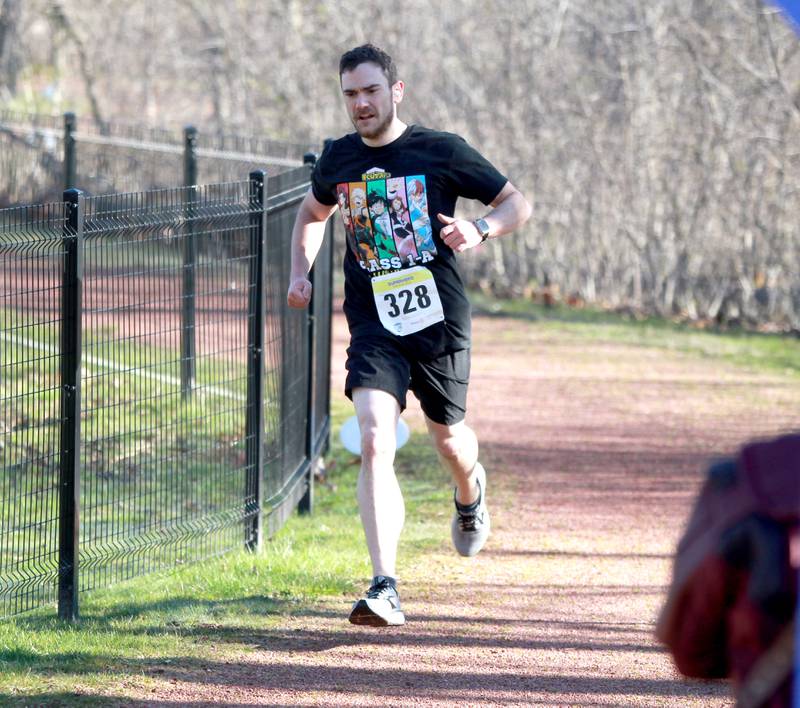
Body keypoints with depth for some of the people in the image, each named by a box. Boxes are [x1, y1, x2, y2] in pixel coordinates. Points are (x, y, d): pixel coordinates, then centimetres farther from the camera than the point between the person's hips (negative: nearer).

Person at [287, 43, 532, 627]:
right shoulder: (339, 159, 4)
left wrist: (481, 230, -20)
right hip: (374, 326, 1)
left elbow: (518, 204, 1)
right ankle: (385, 588, -25)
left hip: (440, 321, -1)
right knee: (375, 441, -19)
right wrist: (301, 271, 11)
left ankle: (470, 492, 57)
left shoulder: (441, 152, -6)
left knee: (448, 436, 16)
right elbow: (313, 212, 27)